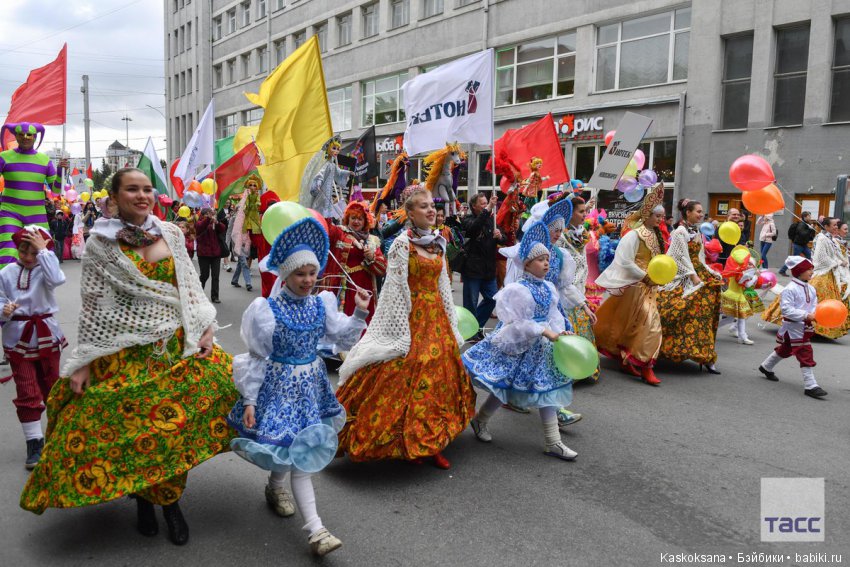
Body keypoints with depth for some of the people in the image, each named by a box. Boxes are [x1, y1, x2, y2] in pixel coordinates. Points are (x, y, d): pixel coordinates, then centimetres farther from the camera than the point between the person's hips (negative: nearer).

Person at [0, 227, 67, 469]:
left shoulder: (45, 268, -6)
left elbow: (56, 279, -30)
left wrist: (43, 250, -25)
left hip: (46, 336, 0)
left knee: (52, 388, 16)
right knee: (27, 393, 2)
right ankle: (34, 443, 9)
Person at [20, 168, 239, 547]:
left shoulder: (171, 234, 5)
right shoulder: (100, 243, -2)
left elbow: (191, 286, 10)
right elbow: (91, 305, -2)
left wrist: (205, 328, 0)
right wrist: (82, 363, -3)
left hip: (177, 347, 2)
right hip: (124, 353, -2)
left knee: (174, 424, 0)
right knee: (127, 425, 3)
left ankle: (169, 499, 19)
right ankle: (143, 498, 27)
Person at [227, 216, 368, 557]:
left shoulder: (321, 305, -2)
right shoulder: (267, 310, -14)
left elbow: (344, 340, 5)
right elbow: (257, 358, -9)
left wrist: (360, 313, -10)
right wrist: (249, 400, -9)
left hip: (311, 383, 5)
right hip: (280, 386, -5)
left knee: (299, 448, 14)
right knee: (298, 452, -5)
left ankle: (276, 487, 47)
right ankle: (315, 530, 2)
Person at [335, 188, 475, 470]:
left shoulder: (438, 243, 10)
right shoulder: (402, 243, -10)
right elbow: (396, 289, -13)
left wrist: (451, 324, 13)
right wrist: (402, 331, -16)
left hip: (436, 318, 7)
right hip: (412, 317, -7)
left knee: (439, 376, 10)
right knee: (408, 378, -3)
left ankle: (432, 444, 21)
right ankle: (404, 445, 15)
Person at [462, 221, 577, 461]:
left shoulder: (549, 288, 4)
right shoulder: (517, 289, -18)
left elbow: (554, 314, 2)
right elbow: (517, 323, -21)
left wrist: (560, 331, -17)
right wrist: (544, 331, -23)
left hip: (540, 347, 7)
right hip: (518, 346, -7)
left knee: (546, 388, 8)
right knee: (505, 387, 3)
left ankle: (553, 442, 15)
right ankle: (480, 421, 31)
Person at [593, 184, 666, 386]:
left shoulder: (655, 235, 13)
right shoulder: (635, 234, -14)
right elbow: (625, 262, -19)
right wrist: (646, 277, -16)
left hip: (648, 287, 8)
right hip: (635, 286, -8)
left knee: (634, 326, 12)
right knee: (650, 323, -12)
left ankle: (628, 361, 22)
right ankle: (645, 366, -7)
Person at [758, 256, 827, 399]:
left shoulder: (811, 289, 7)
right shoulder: (790, 289, -18)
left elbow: (814, 306, 9)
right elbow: (787, 310, -23)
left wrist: (817, 315, -14)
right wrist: (806, 315, -27)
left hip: (806, 327, 9)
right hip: (793, 327, -9)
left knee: (785, 350, 23)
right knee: (805, 355, -10)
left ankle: (766, 367, 43)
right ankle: (810, 386, -6)